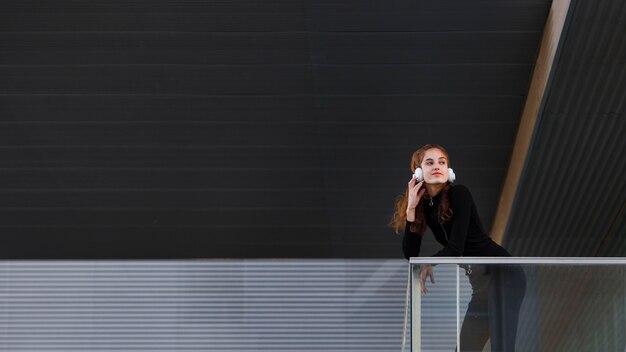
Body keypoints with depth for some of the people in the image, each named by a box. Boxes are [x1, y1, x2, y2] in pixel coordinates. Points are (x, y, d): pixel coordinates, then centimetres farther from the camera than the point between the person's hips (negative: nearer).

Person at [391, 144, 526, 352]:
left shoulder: (459, 194, -11)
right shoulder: (425, 205, 9)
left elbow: (456, 248, -18)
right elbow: (410, 255, 1)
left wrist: (426, 264, -5)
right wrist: (411, 209, -5)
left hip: (504, 273, -8)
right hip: (481, 281, 8)